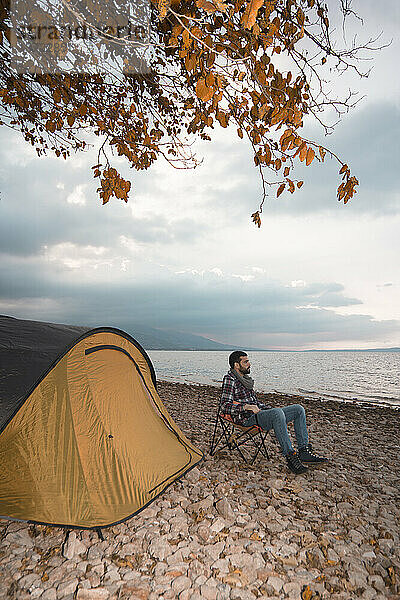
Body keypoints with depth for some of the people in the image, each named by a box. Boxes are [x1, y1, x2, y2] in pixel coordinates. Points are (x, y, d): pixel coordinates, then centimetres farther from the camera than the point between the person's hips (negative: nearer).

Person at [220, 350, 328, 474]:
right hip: (247, 419, -9)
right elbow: (225, 406, -17)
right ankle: (290, 456, -30)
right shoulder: (229, 379, -7)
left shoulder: (246, 378, 21)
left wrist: (269, 409, 13)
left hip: (258, 414, 9)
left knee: (298, 409, 0)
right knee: (277, 413, -37)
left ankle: (304, 452, -2)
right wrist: (247, 407, -27)